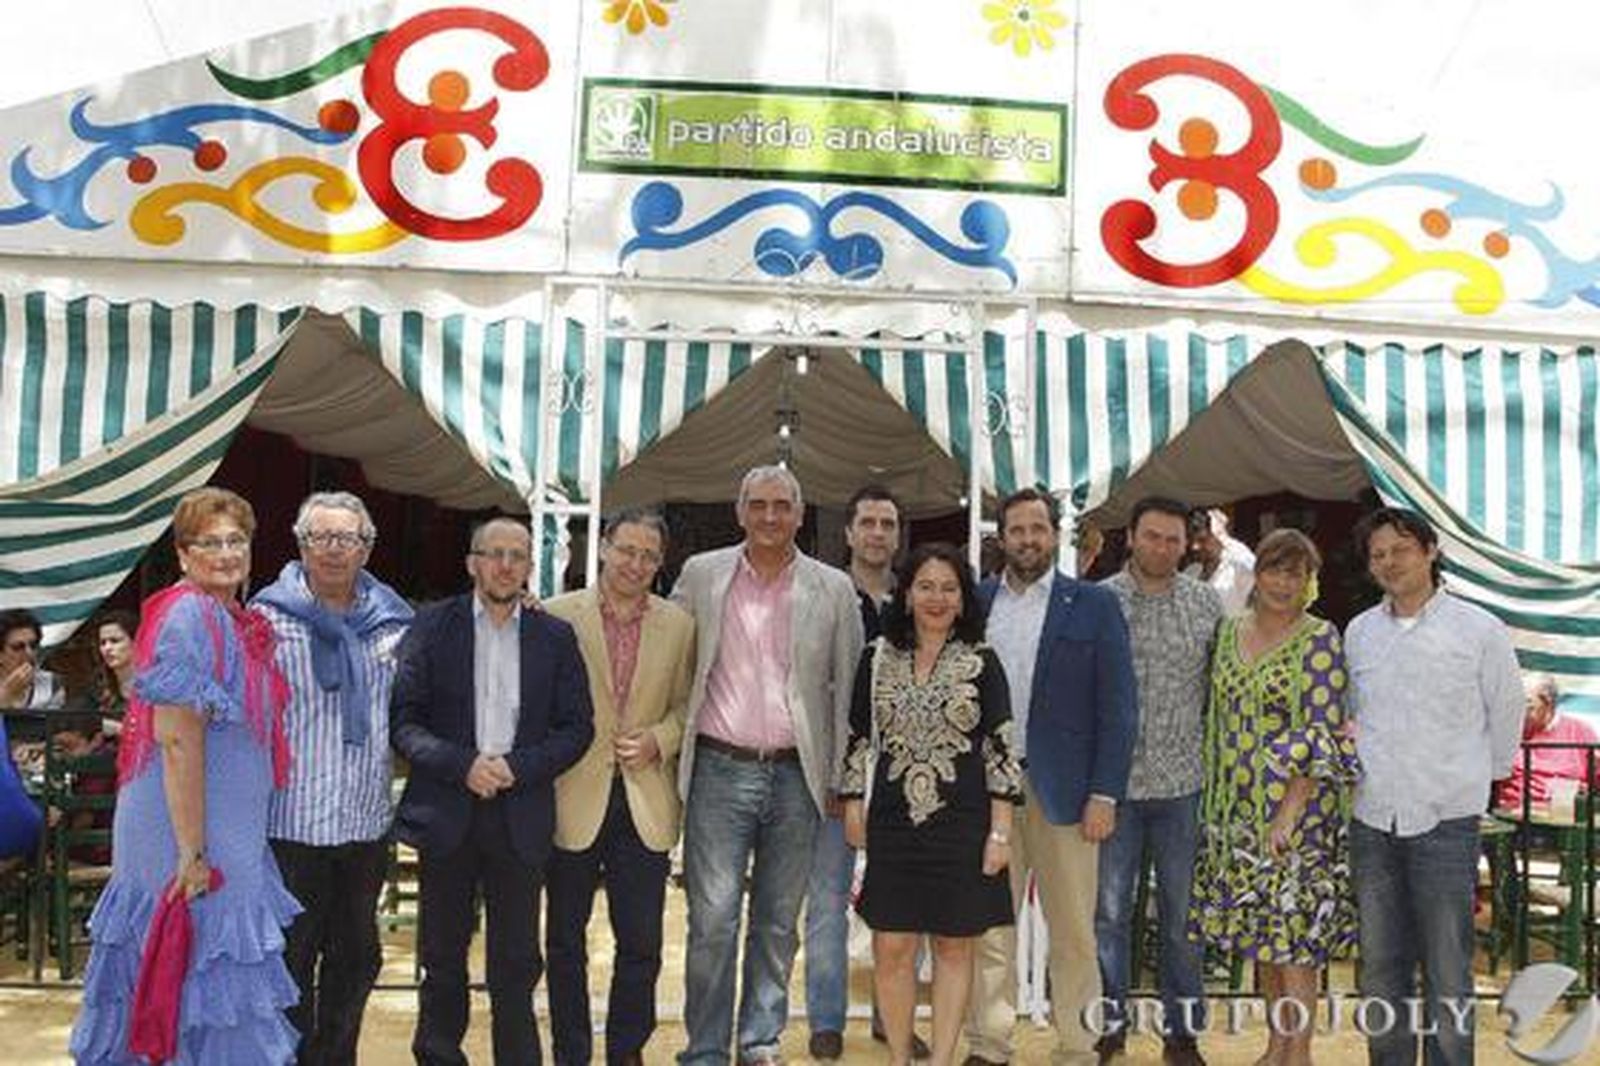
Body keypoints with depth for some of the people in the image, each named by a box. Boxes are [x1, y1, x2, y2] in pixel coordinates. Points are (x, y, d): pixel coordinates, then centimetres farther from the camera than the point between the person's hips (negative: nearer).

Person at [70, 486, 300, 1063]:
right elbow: (177, 739, -22)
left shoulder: (232, 621, 11)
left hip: (229, 831, 9)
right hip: (189, 828, -9)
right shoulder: (189, 617, -17)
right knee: (207, 976, 2)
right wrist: (193, 852, -22)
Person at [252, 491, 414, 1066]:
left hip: (367, 819, 4)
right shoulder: (268, 616, -4)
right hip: (292, 819, -4)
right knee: (292, 955, 8)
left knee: (357, 954, 16)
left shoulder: (392, 619, 5)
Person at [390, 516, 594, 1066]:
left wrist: (516, 767, -11)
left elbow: (578, 727, 3)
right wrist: (462, 765, -15)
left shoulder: (556, 637, 5)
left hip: (520, 818, 1)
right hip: (445, 815, 0)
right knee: (442, 958, 12)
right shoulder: (432, 625, 1)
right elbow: (402, 719, -3)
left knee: (516, 963, 6)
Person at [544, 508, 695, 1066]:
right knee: (565, 942, 11)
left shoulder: (679, 625, 5)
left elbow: (687, 705, 10)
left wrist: (660, 739, -8)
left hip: (645, 804, 1)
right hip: (574, 800, -1)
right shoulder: (557, 615, -1)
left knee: (642, 945, 6)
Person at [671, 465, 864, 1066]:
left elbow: (848, 687, 5)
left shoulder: (833, 590, 3)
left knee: (778, 921, 11)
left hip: (796, 775, 1)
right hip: (719, 769, -1)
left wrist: (838, 778, 2)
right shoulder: (700, 575, 4)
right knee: (713, 919, 0)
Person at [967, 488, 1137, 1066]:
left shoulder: (1093, 605, 2)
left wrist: (1105, 795, -7)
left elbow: (1118, 707, -1)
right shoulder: (976, 602, 8)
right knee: (987, 925, 8)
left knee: (1072, 929, 6)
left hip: (1062, 789, -2)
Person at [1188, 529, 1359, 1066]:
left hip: (1293, 807, -6)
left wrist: (1291, 810, -20)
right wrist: (1212, 797, 13)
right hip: (1234, 809, 6)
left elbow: (1323, 736, -14)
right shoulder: (1230, 630, 9)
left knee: (1293, 936, -1)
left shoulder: (1319, 639, -9)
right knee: (1259, 932, 14)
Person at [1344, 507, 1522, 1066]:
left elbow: (1505, 720, 6)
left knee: (1447, 971, 1)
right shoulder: (1358, 633, 8)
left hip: (1445, 821, -4)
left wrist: (1474, 779, 12)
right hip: (1372, 819, 4)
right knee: (1379, 967, 13)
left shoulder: (1479, 631, -4)